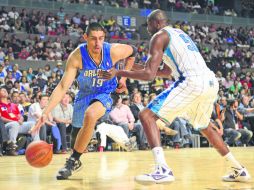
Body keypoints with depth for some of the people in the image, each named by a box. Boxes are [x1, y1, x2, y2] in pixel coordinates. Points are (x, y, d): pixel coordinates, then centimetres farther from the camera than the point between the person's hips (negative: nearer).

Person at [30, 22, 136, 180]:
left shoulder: (113, 51, -25)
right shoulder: (77, 56, -26)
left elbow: (133, 51, -1)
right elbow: (63, 87, -26)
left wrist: (123, 78, -3)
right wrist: (46, 113, -35)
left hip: (104, 94, -2)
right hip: (85, 94, 3)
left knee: (90, 115, -34)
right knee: (78, 131, 14)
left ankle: (74, 161, -19)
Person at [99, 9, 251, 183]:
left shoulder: (159, 36, 4)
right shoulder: (179, 33, 30)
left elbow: (149, 75, -5)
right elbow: (166, 72, 38)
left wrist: (118, 73, 3)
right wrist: (138, 69, 37)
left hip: (192, 82, -9)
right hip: (212, 82, 9)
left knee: (147, 115, -5)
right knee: (205, 126, 32)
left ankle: (163, 170, -19)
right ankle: (239, 170, 34)